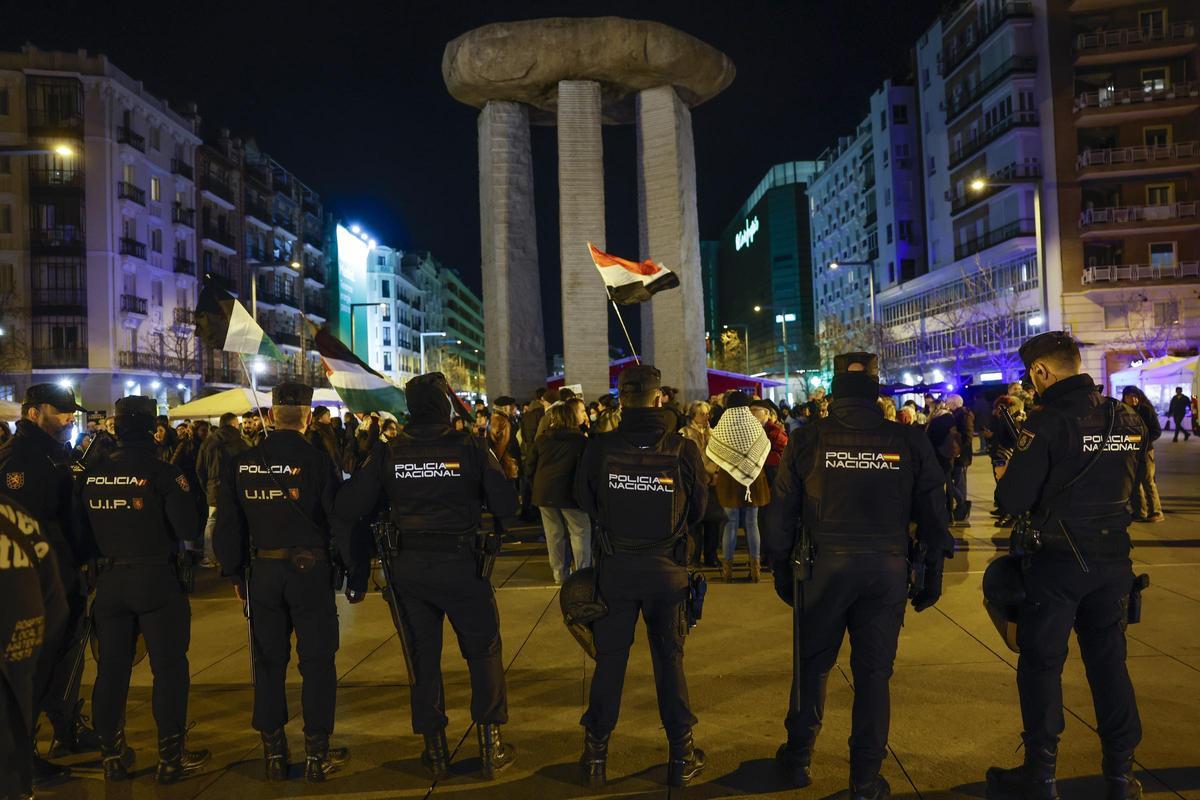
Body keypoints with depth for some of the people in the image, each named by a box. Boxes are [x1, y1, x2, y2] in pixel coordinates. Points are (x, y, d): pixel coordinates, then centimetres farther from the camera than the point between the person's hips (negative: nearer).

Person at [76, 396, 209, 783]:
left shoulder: (92, 476, 0)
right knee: (169, 667, 5)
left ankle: (112, 756, 25)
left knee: (111, 668, 14)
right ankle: (170, 758, 11)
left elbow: (81, 531, 6)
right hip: (157, 579, -5)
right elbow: (189, 530, -18)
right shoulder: (162, 472, -14)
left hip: (109, 581, 5)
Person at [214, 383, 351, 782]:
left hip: (263, 572, 4)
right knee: (317, 663, 6)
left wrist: (235, 573, 17)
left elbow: (228, 524, 7)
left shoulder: (241, 463, 2)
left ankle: (274, 753, 22)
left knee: (269, 662, 13)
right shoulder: (317, 460, -10)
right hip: (310, 570, -3)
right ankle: (316, 754, 12)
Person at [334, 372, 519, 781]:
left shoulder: (388, 453, -2)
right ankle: (490, 746, 18)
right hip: (462, 565, -2)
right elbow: (506, 505, -11)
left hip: (408, 567, 3)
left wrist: (355, 565, 8)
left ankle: (435, 750, 26)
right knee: (483, 651, 14)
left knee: (423, 656, 16)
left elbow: (346, 510, -3)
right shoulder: (470, 447, -10)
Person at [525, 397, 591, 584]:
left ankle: (559, 574, 16)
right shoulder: (581, 440, -6)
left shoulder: (542, 439, 8)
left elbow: (529, 468, 8)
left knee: (554, 534, 11)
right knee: (580, 533, 4)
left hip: (544, 492, 5)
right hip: (569, 493, -5)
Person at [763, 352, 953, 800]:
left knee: (812, 664, 16)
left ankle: (798, 758, 29)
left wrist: (782, 572, 11)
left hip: (824, 566, 0)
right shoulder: (909, 441, 0)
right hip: (888, 570, 1)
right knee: (873, 672, 10)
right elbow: (933, 515, 3)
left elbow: (780, 515, 0)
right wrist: (932, 574, 12)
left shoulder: (808, 441, -3)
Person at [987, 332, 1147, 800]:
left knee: (1041, 665, 6)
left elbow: (1012, 501, -19)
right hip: (1113, 559, 6)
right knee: (1109, 662, 16)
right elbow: (1129, 485, 15)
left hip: (1057, 561, -6)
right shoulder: (1128, 419, 3)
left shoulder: (1048, 422, -17)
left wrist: (1005, 476, 1)